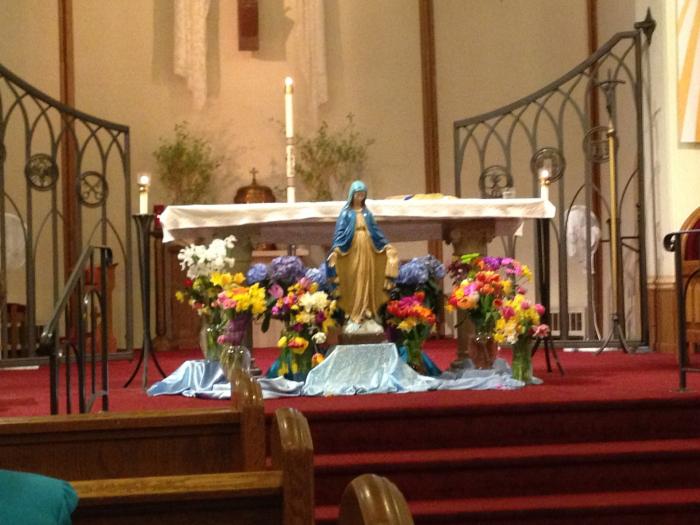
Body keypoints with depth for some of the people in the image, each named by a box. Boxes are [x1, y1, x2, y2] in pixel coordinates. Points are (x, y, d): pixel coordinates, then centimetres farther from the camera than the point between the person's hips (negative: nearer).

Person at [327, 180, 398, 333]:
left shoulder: (367, 213, 13)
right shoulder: (346, 213, 1)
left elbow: (376, 232, 16)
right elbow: (340, 233, -5)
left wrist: (387, 246, 9)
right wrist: (336, 249, -19)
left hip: (367, 250, 4)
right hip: (352, 250, -4)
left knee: (368, 283, 2)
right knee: (354, 284, -5)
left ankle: (368, 317, 6)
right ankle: (353, 318, -3)